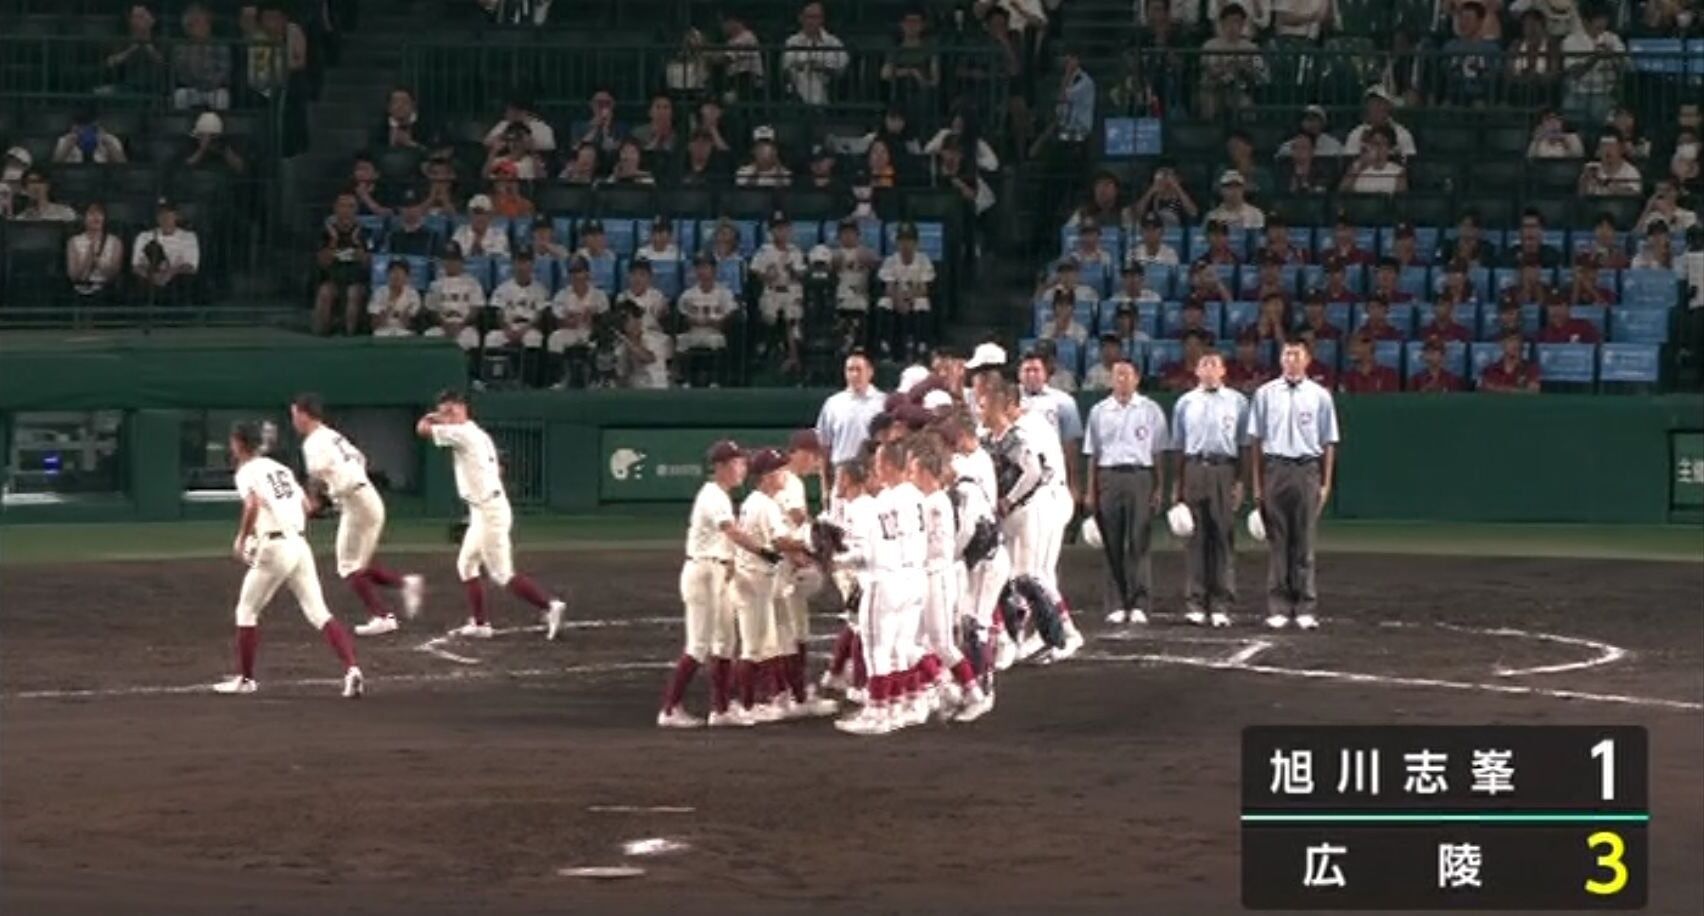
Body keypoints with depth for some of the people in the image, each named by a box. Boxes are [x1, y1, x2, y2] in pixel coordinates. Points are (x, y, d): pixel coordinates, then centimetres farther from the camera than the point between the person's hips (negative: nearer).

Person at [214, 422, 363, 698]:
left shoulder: (247, 472, -3)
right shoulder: (280, 468, 20)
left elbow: (253, 505, -22)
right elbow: (305, 505, 19)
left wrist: (241, 539, -13)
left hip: (273, 548, -6)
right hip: (301, 545, 6)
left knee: (247, 611, 11)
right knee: (319, 612, 0)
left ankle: (245, 678, 16)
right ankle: (352, 669, -16)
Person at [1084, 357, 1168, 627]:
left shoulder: (1150, 410, 8)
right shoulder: (1099, 412, 13)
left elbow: (1158, 453, 7)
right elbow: (1093, 454, 13)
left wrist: (1159, 488, 0)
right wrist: (1090, 491, 7)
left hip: (1140, 476, -2)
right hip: (1108, 477, 2)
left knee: (1139, 543, -6)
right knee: (1112, 546, 1)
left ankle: (1139, 604, -6)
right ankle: (1116, 605, 5)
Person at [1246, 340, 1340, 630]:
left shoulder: (1319, 395, 6)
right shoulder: (1265, 394, 7)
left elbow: (1328, 443, 7)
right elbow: (1255, 440, 7)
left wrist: (1326, 483, 1)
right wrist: (1257, 483, 2)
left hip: (1307, 469, 0)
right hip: (1275, 468, 0)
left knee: (1304, 541, 1)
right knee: (1277, 541, 2)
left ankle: (1305, 608, 4)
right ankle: (1278, 608, 4)